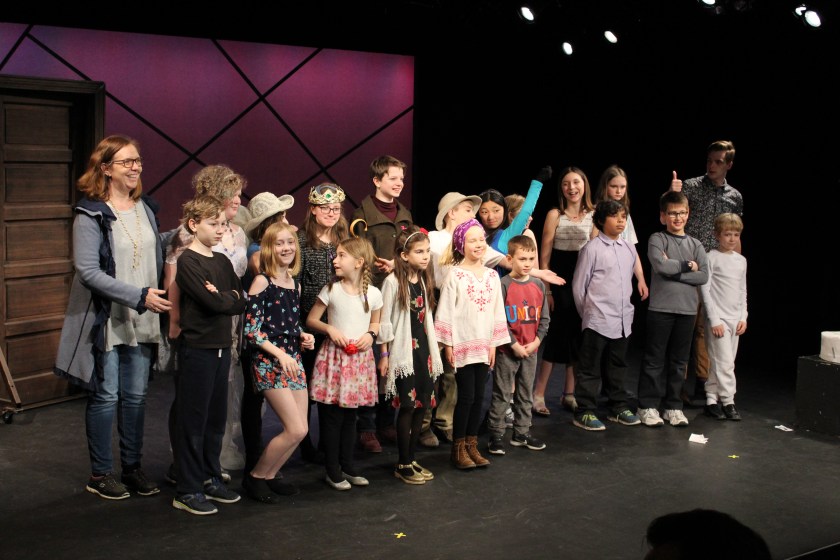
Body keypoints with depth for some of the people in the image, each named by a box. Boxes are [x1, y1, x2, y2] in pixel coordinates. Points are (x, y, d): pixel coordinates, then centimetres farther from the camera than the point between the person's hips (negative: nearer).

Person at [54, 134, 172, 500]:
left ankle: (132, 468, 23)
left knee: (136, 395, 11)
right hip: (105, 320, -5)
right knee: (105, 396, 4)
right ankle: (100, 474, 17)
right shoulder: (91, 213, -11)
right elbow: (88, 271, -18)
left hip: (142, 320, 6)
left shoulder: (145, 207, 8)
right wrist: (139, 296, -22)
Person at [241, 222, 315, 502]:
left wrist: (303, 337, 1)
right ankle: (255, 477, 7)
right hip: (268, 362, -7)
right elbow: (252, 329, -13)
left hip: (293, 360, 7)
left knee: (301, 429, 5)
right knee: (296, 430, -11)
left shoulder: (295, 284, 12)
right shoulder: (262, 281, -9)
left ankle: (269, 476, 23)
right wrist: (279, 354, -18)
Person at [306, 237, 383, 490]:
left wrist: (371, 334, -5)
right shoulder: (331, 290, -5)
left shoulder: (373, 294, 1)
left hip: (360, 357, 2)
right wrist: (330, 328, -14)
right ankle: (332, 471, 11)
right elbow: (311, 320, 2)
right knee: (331, 417, 1)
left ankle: (347, 466, 24)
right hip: (334, 355, -2)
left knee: (350, 416, 13)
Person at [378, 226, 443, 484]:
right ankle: (403, 465, 8)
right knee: (407, 407, -3)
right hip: (403, 353, -7)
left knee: (421, 405, 8)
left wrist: (433, 351, 15)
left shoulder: (423, 280, 10)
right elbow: (384, 322, -10)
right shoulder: (393, 282, -12)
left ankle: (411, 459, 20)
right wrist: (384, 355, -9)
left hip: (423, 350, 7)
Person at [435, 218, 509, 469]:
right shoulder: (455, 275, -7)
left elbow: (497, 311, 11)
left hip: (483, 345, 5)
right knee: (466, 396, -4)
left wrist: (494, 344, 8)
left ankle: (472, 445, 18)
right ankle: (458, 448, 8)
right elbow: (446, 311, -8)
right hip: (462, 345, -5)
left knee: (479, 397, 8)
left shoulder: (492, 275, 7)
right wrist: (448, 345, -9)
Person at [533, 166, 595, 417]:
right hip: (560, 281, -4)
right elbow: (544, 255, -5)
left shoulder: (592, 215, 6)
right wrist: (546, 290, -10)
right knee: (557, 333, -7)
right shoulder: (555, 215, -5)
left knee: (577, 335, 8)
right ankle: (539, 394, 0)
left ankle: (569, 393, 18)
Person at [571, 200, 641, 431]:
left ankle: (619, 407, 28)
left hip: (622, 319, 6)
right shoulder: (592, 248, -9)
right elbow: (578, 285, -5)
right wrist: (587, 313, 1)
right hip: (597, 320, -6)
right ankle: (585, 412, 8)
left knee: (618, 366, 17)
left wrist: (625, 306, 15)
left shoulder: (629, 248, 9)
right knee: (590, 368, 1)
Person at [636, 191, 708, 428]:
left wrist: (673, 271, -11)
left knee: (678, 361, 10)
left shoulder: (695, 244, 10)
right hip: (660, 308, -4)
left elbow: (703, 276, -3)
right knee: (654, 359, 1)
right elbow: (661, 265, -18)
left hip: (687, 310, 4)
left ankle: (673, 406, 19)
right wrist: (687, 266, -6)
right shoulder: (657, 239, -1)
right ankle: (648, 406, 8)